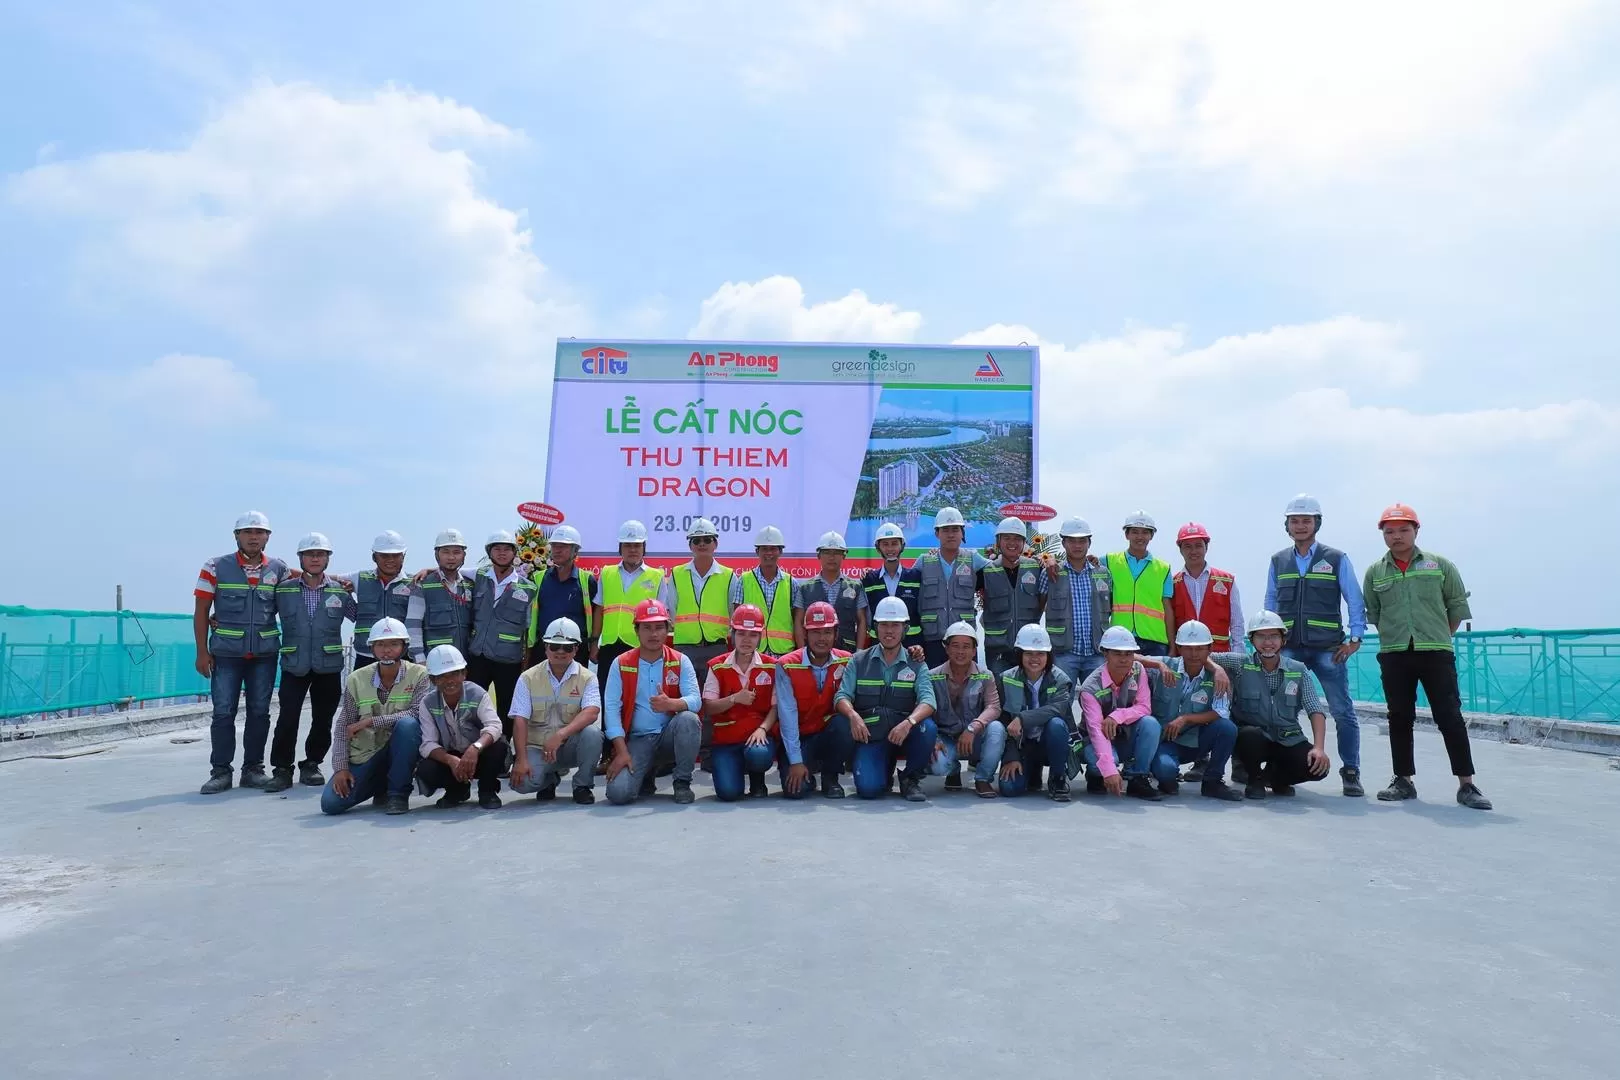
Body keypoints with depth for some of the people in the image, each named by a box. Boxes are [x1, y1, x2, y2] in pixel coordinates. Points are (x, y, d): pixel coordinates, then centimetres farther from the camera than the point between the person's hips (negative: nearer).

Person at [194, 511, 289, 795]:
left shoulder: (279, 569, 5)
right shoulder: (216, 567, 0)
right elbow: (201, 611, 1)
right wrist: (202, 652, -4)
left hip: (265, 654, 2)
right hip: (226, 653, -2)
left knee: (259, 712, 7)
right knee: (223, 712, -2)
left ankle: (253, 768, 16)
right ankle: (220, 771, 6)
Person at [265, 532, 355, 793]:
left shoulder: (340, 591, 4)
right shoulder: (283, 590, 3)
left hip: (329, 667, 1)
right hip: (294, 666, -1)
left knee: (323, 721, 7)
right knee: (287, 720, -8)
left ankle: (311, 766, 24)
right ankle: (282, 769, 6)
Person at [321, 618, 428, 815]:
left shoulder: (418, 674, -9)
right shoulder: (357, 679, -2)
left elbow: (417, 714, -24)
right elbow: (342, 728, 1)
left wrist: (371, 721, -24)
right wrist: (340, 767, -8)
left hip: (400, 752, -3)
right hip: (364, 756, 3)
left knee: (408, 724, -34)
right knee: (331, 803, -14)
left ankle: (398, 793, -17)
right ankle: (381, 788, 17)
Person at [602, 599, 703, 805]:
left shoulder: (680, 662, 0)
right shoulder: (621, 664, -1)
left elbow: (695, 700, -14)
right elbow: (611, 708, -7)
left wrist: (671, 704, -37)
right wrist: (622, 751, -16)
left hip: (670, 735, 0)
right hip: (637, 740, 0)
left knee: (689, 719, -33)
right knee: (618, 793, -22)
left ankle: (682, 782, -10)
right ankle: (645, 773, 16)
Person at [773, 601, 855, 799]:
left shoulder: (846, 662, -4)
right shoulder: (787, 666, -13)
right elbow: (787, 716, -16)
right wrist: (795, 761, -19)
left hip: (830, 734, 2)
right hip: (798, 738, -2)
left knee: (845, 724, -31)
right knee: (795, 789, -25)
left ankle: (830, 777, -5)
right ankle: (807, 774, 13)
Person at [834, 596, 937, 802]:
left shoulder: (916, 664, 5)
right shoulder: (859, 661, 7)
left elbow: (928, 700, -10)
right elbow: (842, 696, -3)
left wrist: (909, 722, -32)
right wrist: (853, 715, -27)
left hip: (903, 733, 1)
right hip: (870, 735, -1)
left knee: (926, 727, -32)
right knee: (868, 788, -25)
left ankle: (910, 779, -4)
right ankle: (885, 769, 14)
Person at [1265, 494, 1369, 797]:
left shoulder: (1336, 559, 4)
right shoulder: (1278, 562, 11)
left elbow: (1355, 601, 3)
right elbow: (1270, 603, 14)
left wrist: (1355, 638, -5)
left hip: (1328, 649, -2)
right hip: (1287, 649, 2)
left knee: (1342, 711, -1)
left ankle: (1351, 773, 8)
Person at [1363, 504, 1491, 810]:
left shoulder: (1439, 564, 4)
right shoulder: (1375, 572, 8)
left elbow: (1458, 604, 9)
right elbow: (1372, 613, 14)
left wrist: (1440, 635, 9)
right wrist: (1395, 634, 8)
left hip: (1436, 652, -2)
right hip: (1394, 655, 2)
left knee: (1449, 716, -5)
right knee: (1399, 718, 5)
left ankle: (1466, 785, 0)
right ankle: (1403, 781, 13)